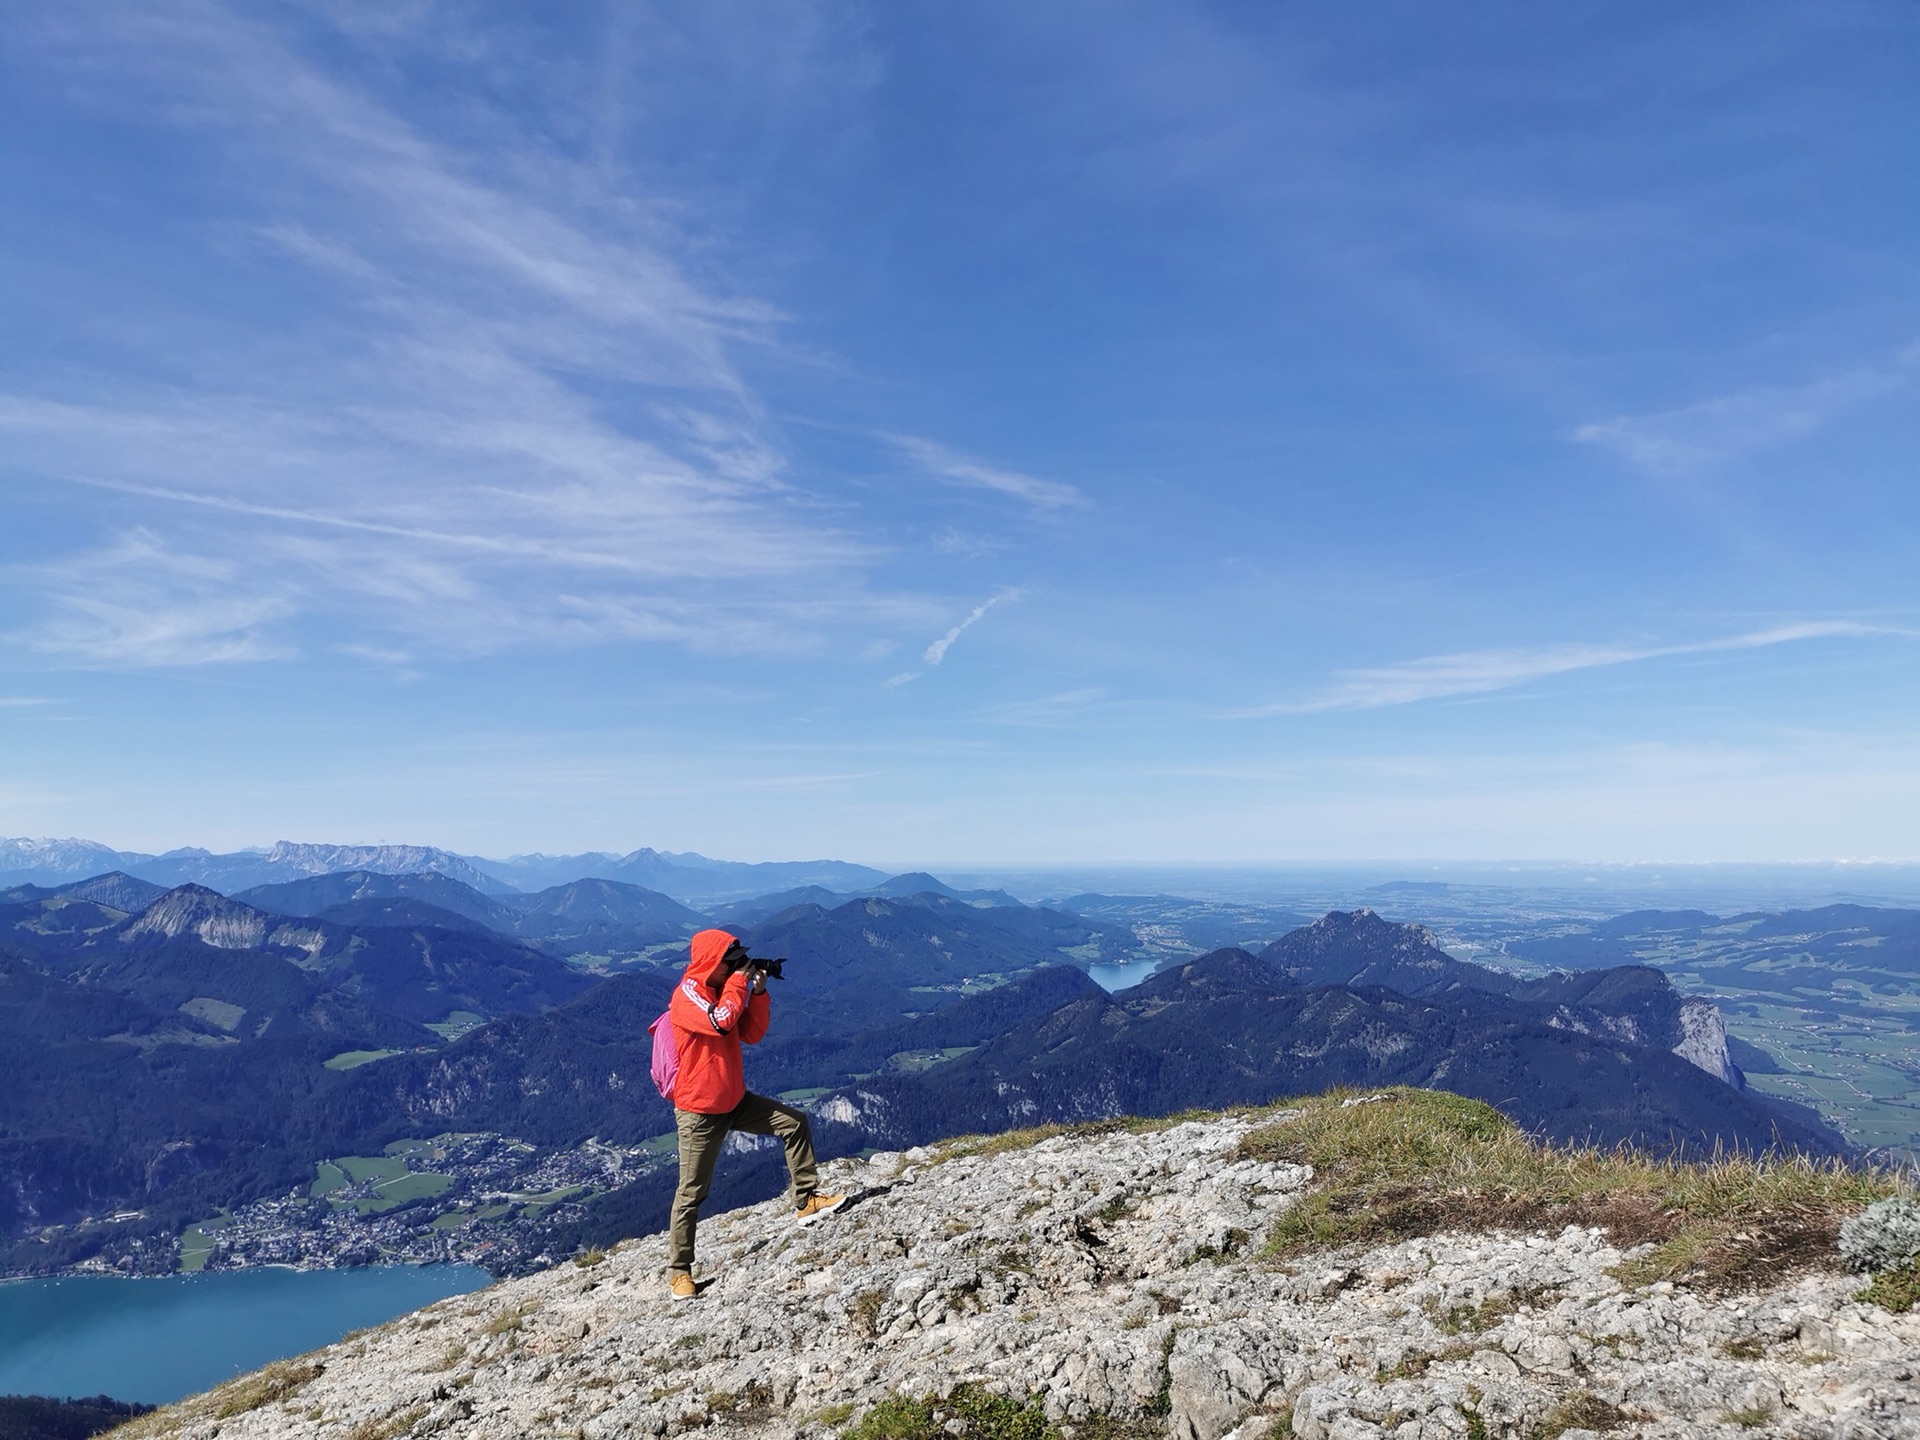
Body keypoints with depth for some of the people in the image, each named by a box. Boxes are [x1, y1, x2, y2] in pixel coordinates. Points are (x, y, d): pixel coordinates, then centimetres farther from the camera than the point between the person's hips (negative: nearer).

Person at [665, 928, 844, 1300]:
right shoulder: (687, 994, -17)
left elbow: (752, 1033, 6)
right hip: (699, 1112, -7)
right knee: (692, 1192, 2)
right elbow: (721, 1021, -34)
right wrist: (739, 981, -22)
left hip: (735, 1100, 8)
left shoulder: (723, 989, 7)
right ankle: (678, 1270, 16)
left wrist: (758, 992, -6)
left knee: (795, 1122, 1)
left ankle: (806, 1201, 7)